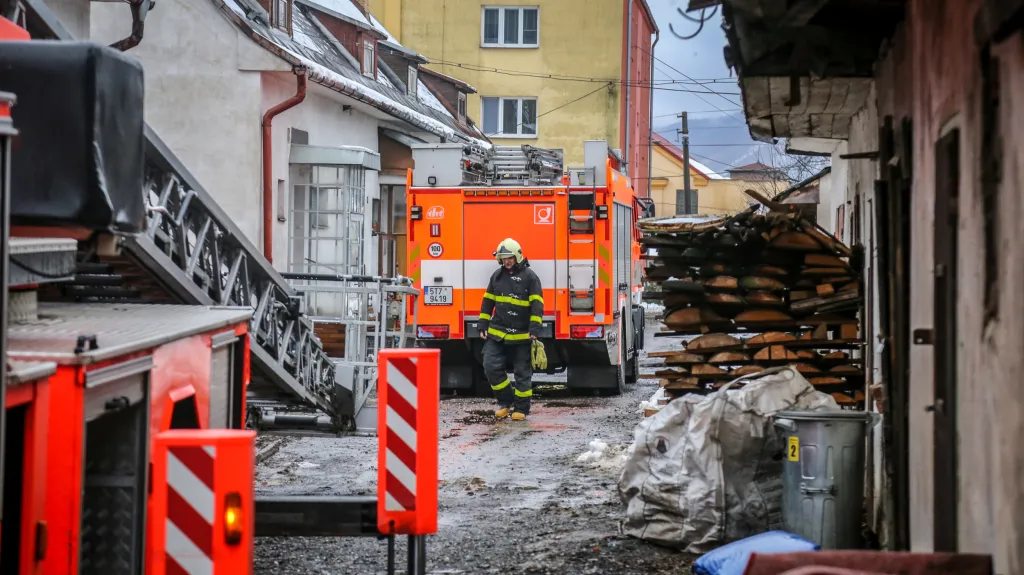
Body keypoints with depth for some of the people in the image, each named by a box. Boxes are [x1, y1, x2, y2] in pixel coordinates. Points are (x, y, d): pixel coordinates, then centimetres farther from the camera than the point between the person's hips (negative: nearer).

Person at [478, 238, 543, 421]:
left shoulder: (529, 276, -5)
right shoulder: (497, 276, 10)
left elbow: (537, 304, -9)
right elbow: (487, 301, 16)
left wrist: (534, 329, -17)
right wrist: (483, 326, 11)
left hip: (521, 336, -4)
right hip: (497, 334, 4)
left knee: (522, 372, 3)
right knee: (491, 366, -6)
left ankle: (521, 408, 13)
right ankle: (505, 401, 11)